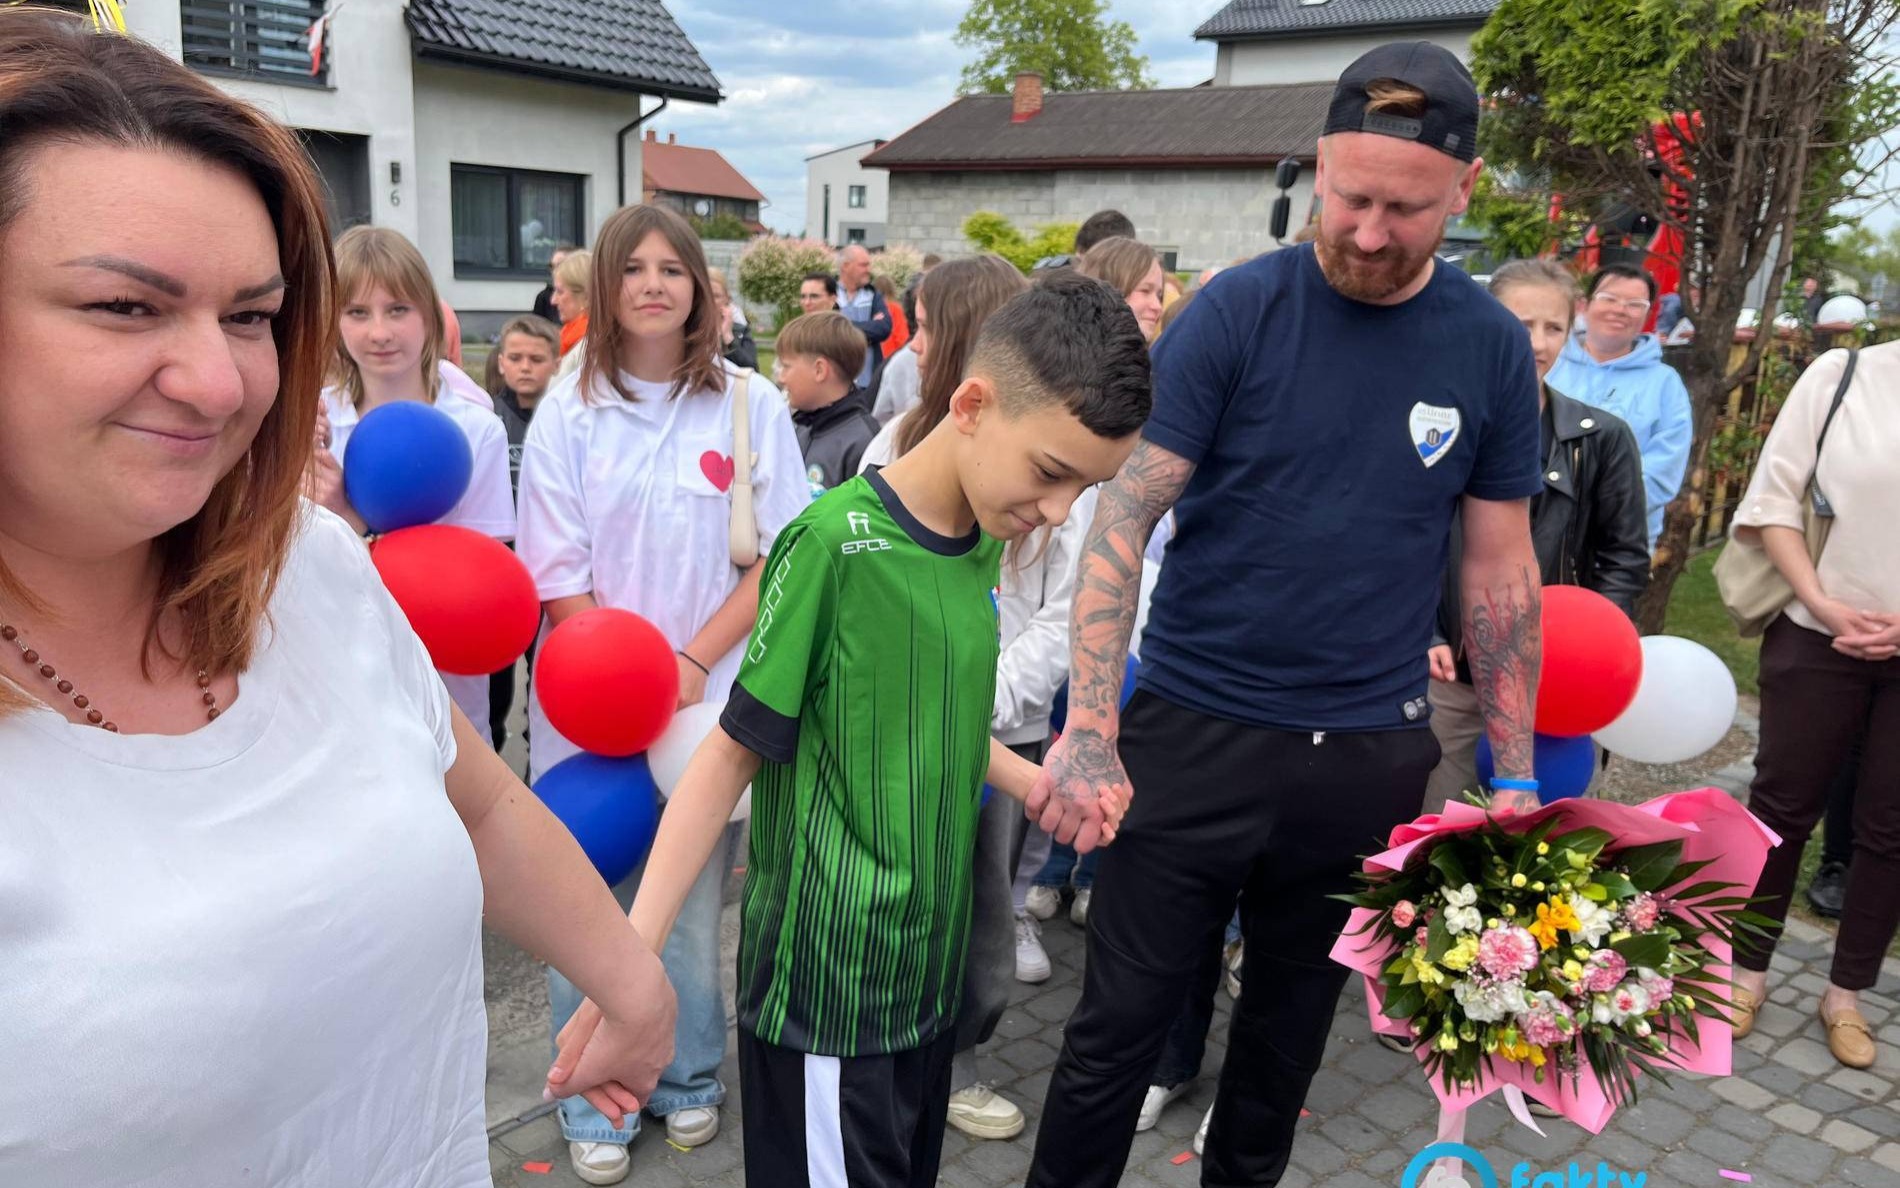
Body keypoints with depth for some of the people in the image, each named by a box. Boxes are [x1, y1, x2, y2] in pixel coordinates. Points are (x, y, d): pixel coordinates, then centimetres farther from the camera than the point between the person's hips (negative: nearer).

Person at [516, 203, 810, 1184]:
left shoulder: (751, 405, 1)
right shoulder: (569, 412, 0)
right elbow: (557, 577, -2)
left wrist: (692, 662, -11)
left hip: (709, 692, 0)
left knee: (694, 899, 9)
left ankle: (688, 1081, 32)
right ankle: (596, 1108, 26)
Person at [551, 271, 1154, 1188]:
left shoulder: (983, 541, 2)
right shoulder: (838, 540, -19)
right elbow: (735, 752, -15)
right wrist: (633, 951, -19)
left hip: (927, 965, 7)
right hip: (830, 982, -7)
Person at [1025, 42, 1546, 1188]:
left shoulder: (1493, 348, 0)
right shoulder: (1236, 312, -8)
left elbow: (1501, 568, 7)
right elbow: (1123, 516, -12)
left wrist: (1516, 773, 7)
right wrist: (1090, 735, -21)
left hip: (1371, 755, 3)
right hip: (1194, 735, -2)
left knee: (1292, 1019, 20)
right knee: (1120, 1027, 5)